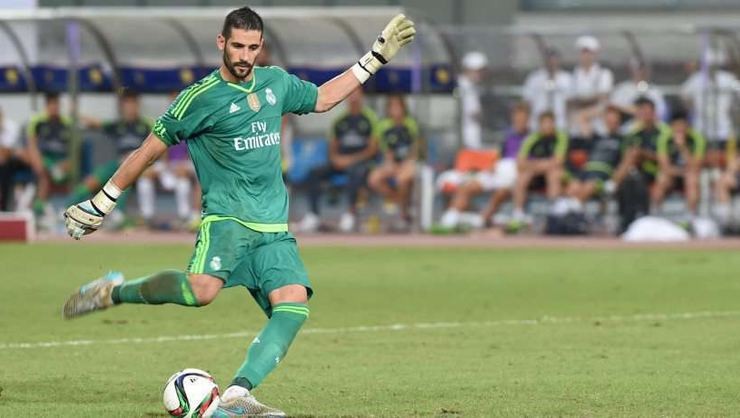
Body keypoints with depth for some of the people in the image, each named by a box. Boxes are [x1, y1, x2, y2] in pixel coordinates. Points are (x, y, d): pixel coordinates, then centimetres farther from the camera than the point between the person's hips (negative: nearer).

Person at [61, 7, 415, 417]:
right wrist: (101, 203, 4)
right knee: (202, 289, -33)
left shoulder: (276, 82, 13)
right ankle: (115, 291, -8)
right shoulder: (201, 97, -5)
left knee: (294, 304, -18)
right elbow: (150, 150, 2)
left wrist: (375, 57, 29)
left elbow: (323, 97, 32)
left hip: (273, 227, 6)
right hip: (226, 217, -6)